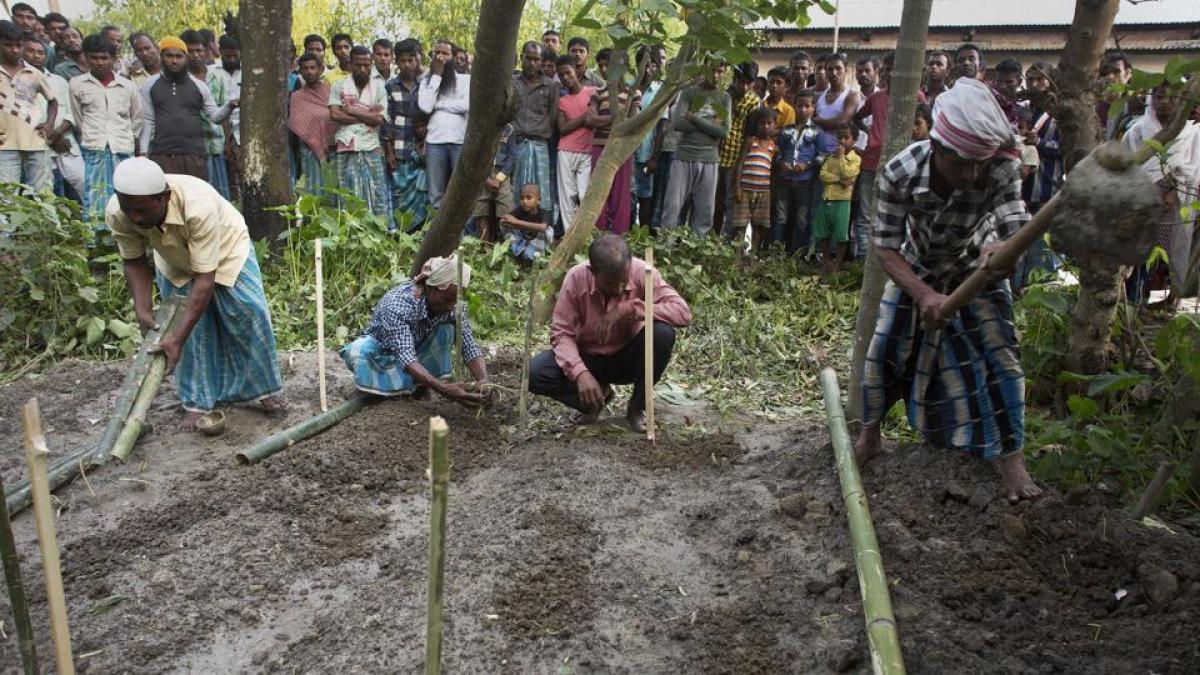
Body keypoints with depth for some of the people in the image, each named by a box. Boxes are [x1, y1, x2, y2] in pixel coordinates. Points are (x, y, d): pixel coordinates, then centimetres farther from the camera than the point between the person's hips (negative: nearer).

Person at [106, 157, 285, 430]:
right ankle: (198, 401, 7)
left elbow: (205, 280, -41)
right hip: (176, 261, 3)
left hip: (225, 248, -3)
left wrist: (177, 337, -42)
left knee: (251, 313, -8)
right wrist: (143, 310, -26)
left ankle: (263, 388, 11)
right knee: (183, 321, -7)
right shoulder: (117, 214, -32)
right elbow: (134, 262, -12)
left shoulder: (198, 206, -46)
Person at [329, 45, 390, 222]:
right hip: (346, 148, 0)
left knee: (378, 194, 0)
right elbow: (334, 114, -5)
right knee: (349, 196, 2)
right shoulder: (339, 86, 9)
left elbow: (379, 118, -4)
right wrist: (366, 117, -5)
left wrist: (350, 110, -4)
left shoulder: (378, 87, 8)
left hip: (371, 148, 0)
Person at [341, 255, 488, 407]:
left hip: (417, 351, 4)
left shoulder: (454, 306, -22)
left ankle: (420, 383, -11)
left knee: (449, 326, -23)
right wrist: (443, 389, -58)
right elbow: (406, 357, -46)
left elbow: (469, 346, -23)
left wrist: (483, 380, -44)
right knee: (359, 350, -38)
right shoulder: (399, 304, -38)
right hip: (380, 352, -4)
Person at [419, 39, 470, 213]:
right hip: (435, 141, 2)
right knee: (435, 194, 2)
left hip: (460, 140, -2)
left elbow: (466, 105, -8)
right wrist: (436, 76, 1)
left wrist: (438, 104, -1)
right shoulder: (427, 81, 15)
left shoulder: (465, 79, 10)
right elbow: (425, 107, -3)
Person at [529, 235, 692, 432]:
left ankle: (637, 407, -8)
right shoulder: (576, 277, -21)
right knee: (534, 373, -25)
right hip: (589, 358, 1)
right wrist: (580, 373, -35)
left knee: (662, 332, -32)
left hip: (628, 358, 0)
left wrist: (627, 309, -36)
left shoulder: (642, 272, -22)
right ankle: (599, 395, 3)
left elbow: (684, 313, -30)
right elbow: (561, 333, -18)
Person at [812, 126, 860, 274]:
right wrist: (839, 180, -14)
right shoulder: (832, 156, 12)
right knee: (824, 233, 11)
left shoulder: (856, 158, -3)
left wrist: (841, 156, -11)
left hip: (842, 201, -5)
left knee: (840, 235, 0)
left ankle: (837, 264, 8)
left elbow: (846, 174, -18)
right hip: (826, 199, 5)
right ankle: (826, 261, 23)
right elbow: (823, 174, 0)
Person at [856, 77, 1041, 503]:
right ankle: (870, 434, 27)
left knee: (1000, 357, -10)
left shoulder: (1000, 171, -34)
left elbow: (1017, 229, -40)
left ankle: (1011, 460, 4)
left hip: (975, 273, 0)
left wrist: (1001, 251, -65)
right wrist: (924, 295, -42)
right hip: (915, 272, 1)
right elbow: (886, 247, -28)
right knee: (883, 351, 3)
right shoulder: (899, 173, -34)